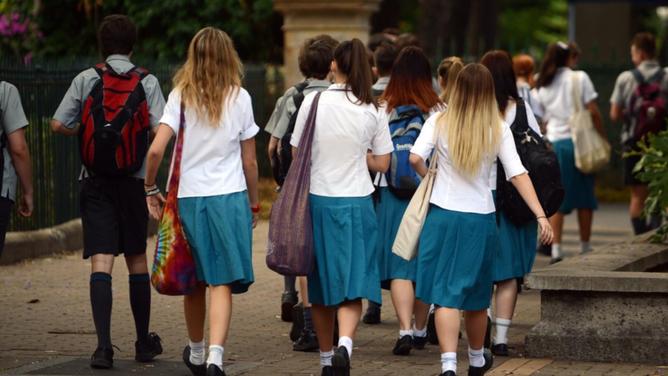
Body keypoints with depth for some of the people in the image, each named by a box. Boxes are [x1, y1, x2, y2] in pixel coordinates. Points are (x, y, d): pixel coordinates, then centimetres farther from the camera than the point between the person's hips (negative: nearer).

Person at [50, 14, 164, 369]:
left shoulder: (86, 80, -1)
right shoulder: (146, 82, -1)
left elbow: (58, 124, -3)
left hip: (95, 182, -1)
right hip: (133, 182, 1)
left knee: (101, 262, -6)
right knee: (137, 260, 14)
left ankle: (103, 344, -18)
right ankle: (144, 342, 23)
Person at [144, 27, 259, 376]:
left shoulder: (180, 96, -1)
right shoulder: (239, 97, 0)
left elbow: (156, 150, -10)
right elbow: (249, 161, 4)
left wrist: (150, 188, 6)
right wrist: (254, 204, 16)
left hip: (189, 197, 1)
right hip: (230, 197, -1)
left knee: (195, 281, 17)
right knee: (222, 283, -4)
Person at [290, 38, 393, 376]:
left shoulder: (313, 102, -5)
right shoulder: (372, 110, -3)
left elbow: (297, 155, 0)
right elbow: (381, 163, 3)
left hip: (318, 200, 1)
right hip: (356, 202, -1)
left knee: (322, 286, 13)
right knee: (353, 285, -2)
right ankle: (344, 345, -26)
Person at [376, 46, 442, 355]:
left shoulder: (383, 110, -6)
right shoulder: (439, 111, -4)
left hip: (392, 193, -1)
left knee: (399, 266, 0)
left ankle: (405, 330, -15)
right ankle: (420, 330, 25)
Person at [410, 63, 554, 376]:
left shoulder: (439, 123, -4)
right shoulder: (499, 130, -2)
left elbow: (415, 158, -16)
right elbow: (518, 174, -8)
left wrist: (427, 177, 6)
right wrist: (541, 215, -9)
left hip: (443, 215, -1)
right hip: (481, 218, 1)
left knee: (446, 294, -2)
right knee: (476, 295, 18)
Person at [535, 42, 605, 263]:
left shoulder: (542, 87, 10)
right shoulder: (579, 78, -3)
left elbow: (544, 120, 9)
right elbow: (593, 111, -7)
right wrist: (602, 137, 1)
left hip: (554, 143, 3)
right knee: (584, 197, 7)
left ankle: (556, 248, -5)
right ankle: (585, 247, 11)